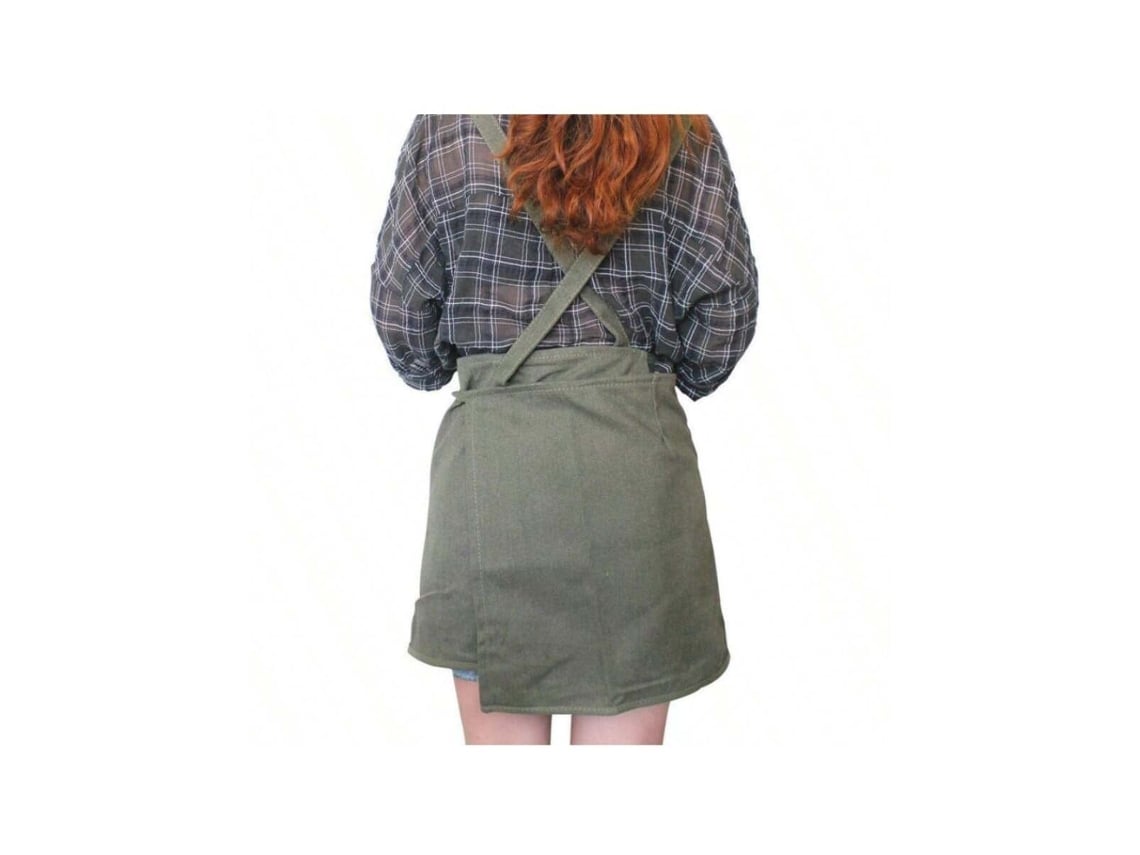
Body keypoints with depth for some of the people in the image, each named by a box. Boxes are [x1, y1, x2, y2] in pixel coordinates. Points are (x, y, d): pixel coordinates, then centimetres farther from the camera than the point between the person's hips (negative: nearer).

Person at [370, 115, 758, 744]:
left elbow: (397, 305, 5)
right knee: (627, 732, 11)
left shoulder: (448, 127, 2)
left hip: (491, 453, 0)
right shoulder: (685, 137, 4)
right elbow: (726, 307, 5)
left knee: (500, 730, 11)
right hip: (636, 451, 1)